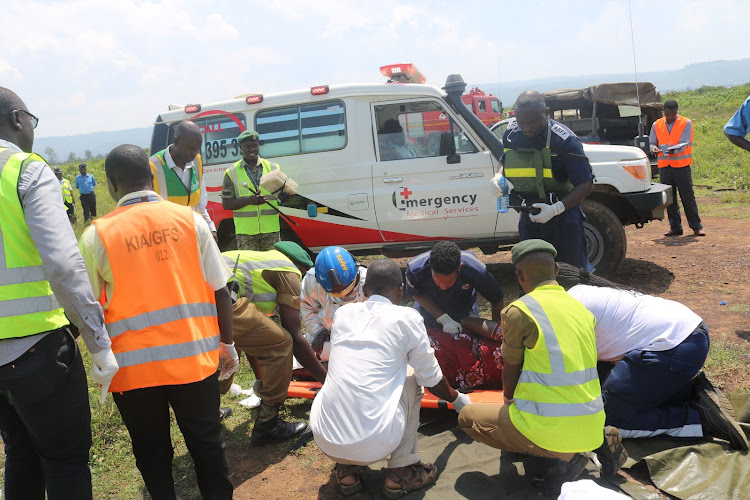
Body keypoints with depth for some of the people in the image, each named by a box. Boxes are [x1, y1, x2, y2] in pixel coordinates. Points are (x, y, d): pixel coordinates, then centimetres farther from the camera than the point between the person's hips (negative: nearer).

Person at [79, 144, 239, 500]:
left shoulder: (96, 236, -7)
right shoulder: (189, 220, -3)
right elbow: (220, 291, -1)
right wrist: (227, 343, 10)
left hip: (133, 366, -1)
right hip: (194, 358, 1)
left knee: (151, 452, 18)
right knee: (206, 443, 17)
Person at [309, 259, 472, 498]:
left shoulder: (343, 312, 11)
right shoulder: (406, 317, 0)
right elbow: (430, 378, 10)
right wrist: (457, 399, 32)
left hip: (325, 442, 4)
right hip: (375, 445, -4)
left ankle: (346, 469, 20)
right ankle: (401, 472, 15)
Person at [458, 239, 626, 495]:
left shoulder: (518, 311, -11)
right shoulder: (581, 308, 8)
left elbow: (511, 371, 2)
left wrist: (508, 399, 26)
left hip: (550, 426, -7)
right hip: (592, 423, 8)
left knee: (468, 417, 10)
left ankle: (561, 456, -2)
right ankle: (598, 441, 10)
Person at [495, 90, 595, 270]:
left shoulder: (564, 140, -19)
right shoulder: (511, 134, -2)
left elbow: (586, 184, -17)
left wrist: (556, 209, -28)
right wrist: (498, 177, -5)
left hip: (562, 216, -5)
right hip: (528, 218, 5)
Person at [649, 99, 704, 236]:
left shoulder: (686, 123, 0)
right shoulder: (657, 125, 9)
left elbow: (684, 144, -9)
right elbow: (652, 142, 12)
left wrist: (673, 150, -31)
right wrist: (654, 148, -13)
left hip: (681, 165, -3)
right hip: (664, 166, 3)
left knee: (688, 196, -1)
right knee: (669, 198, 6)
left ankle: (696, 226, 7)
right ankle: (675, 227, 15)